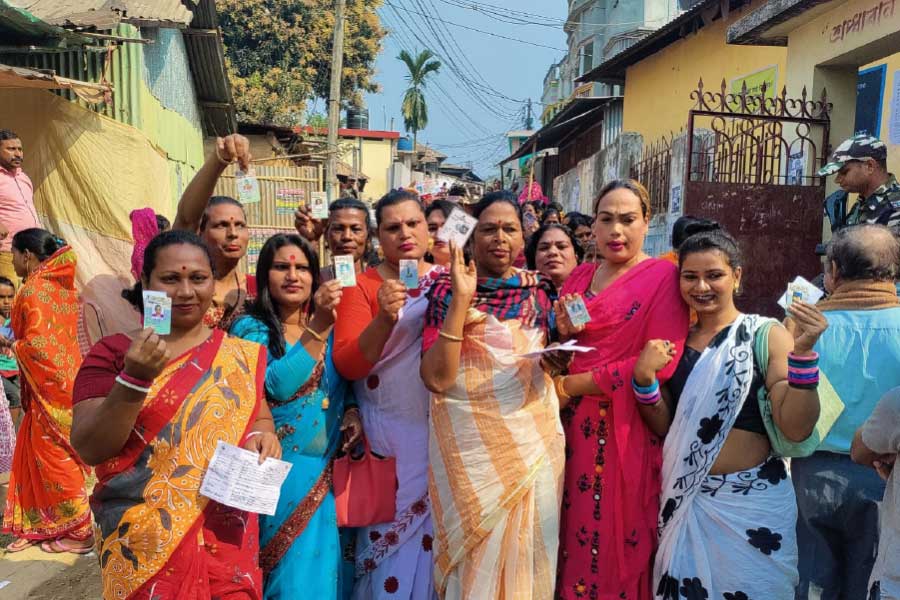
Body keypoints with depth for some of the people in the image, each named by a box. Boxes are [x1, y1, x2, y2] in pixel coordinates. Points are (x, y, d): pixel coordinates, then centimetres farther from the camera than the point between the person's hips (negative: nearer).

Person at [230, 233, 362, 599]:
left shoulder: (332, 328, 6)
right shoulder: (251, 328, -6)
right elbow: (276, 386, -22)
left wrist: (353, 411, -6)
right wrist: (318, 327, -27)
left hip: (330, 470, 4)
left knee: (325, 568, 13)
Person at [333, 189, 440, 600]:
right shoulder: (362, 285, -4)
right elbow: (347, 365, -12)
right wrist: (385, 318, -26)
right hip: (389, 437, -2)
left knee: (437, 536, 11)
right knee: (389, 544, 6)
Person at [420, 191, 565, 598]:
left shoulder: (537, 289, 5)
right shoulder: (447, 291, -6)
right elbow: (436, 378, -18)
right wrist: (462, 299, -22)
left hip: (534, 439, 3)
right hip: (470, 445, -3)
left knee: (526, 546, 13)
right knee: (472, 552, 7)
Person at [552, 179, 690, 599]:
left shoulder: (663, 277, -7)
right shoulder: (580, 276, 11)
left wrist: (576, 384, -13)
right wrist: (563, 333, -7)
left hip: (625, 427, -5)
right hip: (575, 423, 5)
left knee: (617, 539, 5)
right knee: (574, 532, 13)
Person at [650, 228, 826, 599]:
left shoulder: (766, 336, -8)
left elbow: (796, 429, -16)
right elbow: (664, 428, 5)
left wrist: (801, 353, -26)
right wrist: (644, 379, -11)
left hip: (751, 501, -4)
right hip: (684, 500, 4)